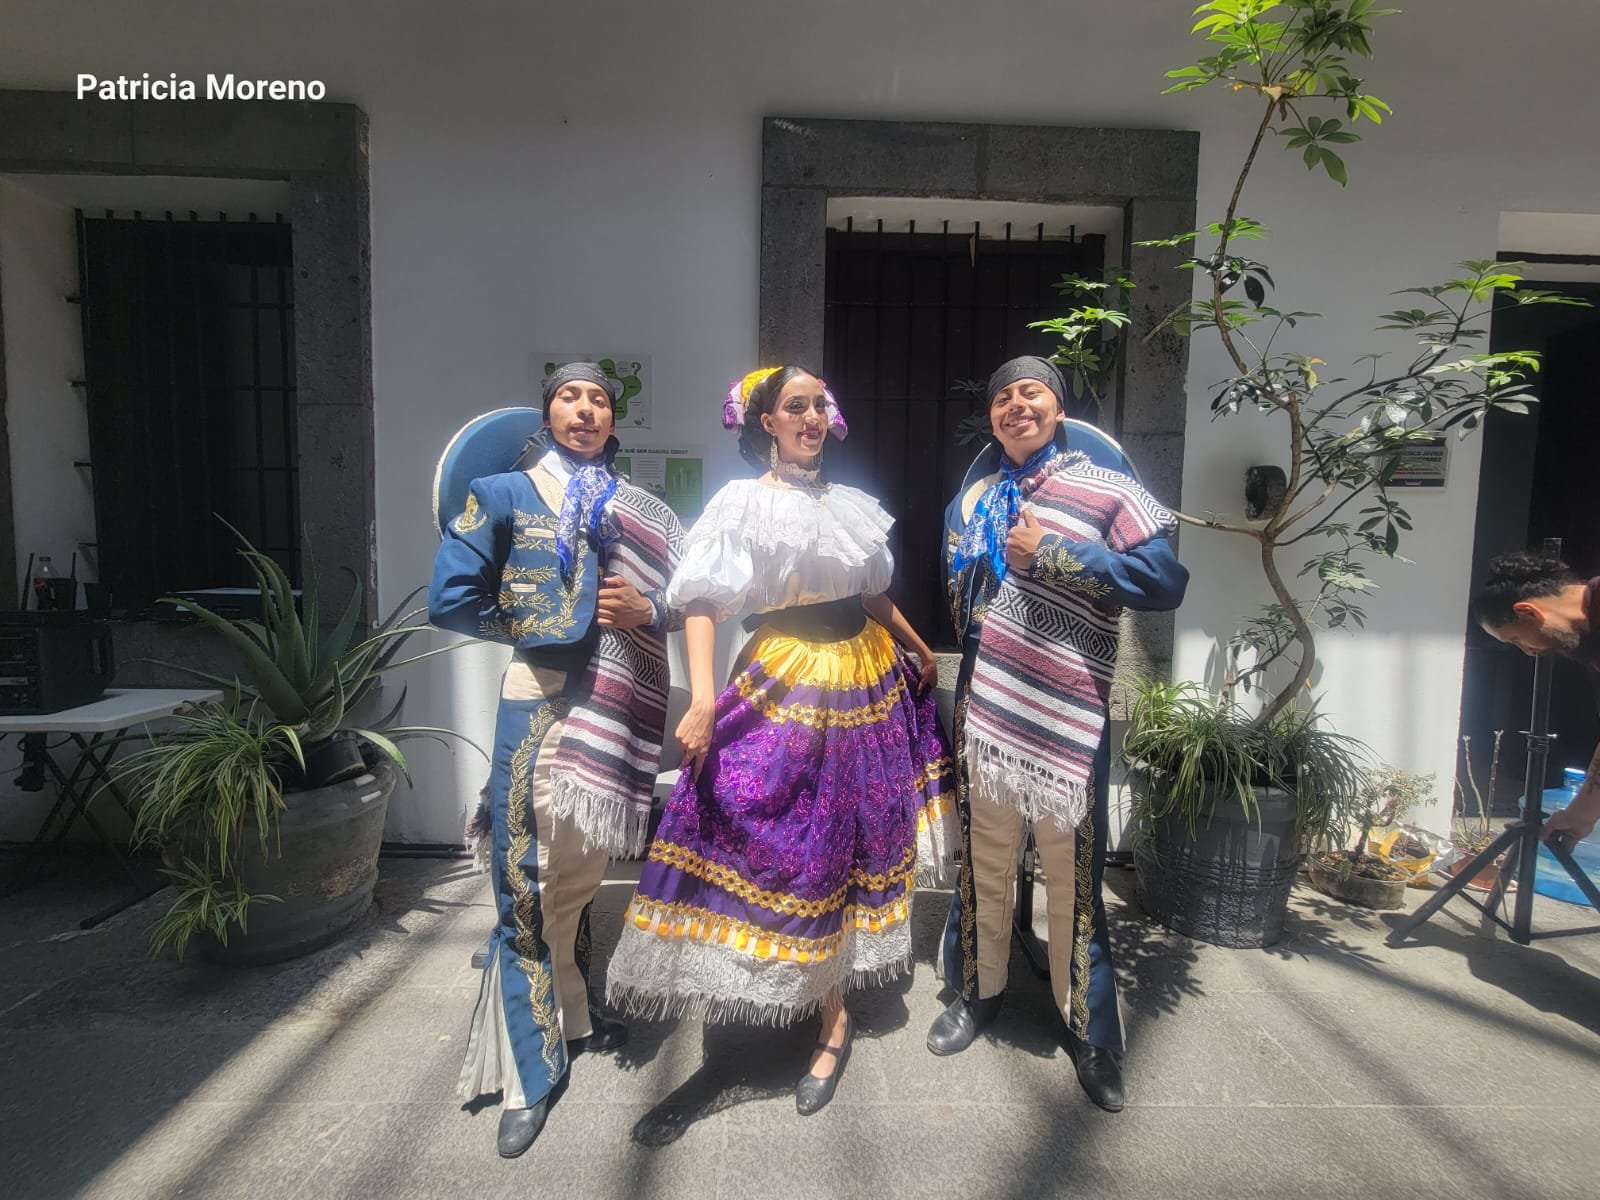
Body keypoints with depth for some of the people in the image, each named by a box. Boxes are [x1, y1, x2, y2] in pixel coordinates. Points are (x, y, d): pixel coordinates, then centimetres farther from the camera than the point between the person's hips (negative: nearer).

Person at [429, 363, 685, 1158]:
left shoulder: (643, 511, 11)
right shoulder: (502, 494, 2)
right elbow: (450, 599, -3)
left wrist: (648, 609, -9)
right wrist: (529, 629, 1)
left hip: (618, 709, 3)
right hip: (538, 704, -3)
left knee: (576, 876, 17)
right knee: (528, 888, 1)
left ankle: (571, 1018, 39)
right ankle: (528, 1078, 17)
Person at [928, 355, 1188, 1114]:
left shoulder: (1103, 483, -3)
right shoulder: (978, 491, 13)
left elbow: (1165, 582, -12)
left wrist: (1052, 554, -17)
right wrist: (966, 654, 11)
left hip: (1065, 716, -4)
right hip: (984, 708, 4)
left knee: (1072, 874, 4)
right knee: (984, 862, 15)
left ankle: (1087, 1028, 25)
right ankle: (980, 991, 36)